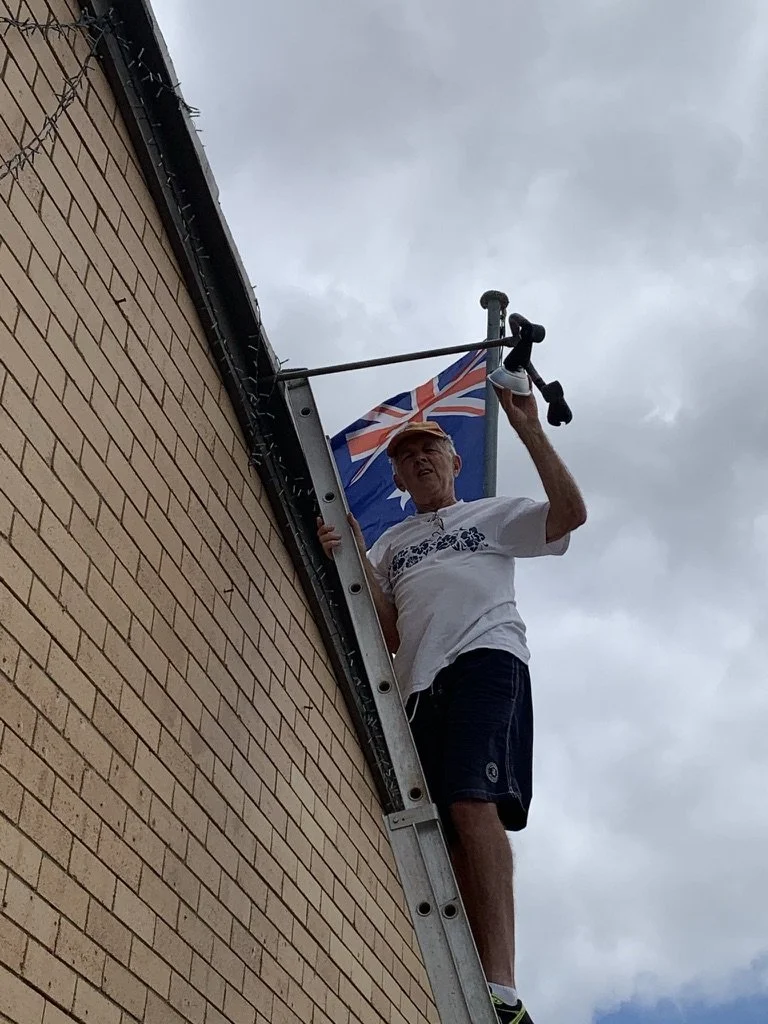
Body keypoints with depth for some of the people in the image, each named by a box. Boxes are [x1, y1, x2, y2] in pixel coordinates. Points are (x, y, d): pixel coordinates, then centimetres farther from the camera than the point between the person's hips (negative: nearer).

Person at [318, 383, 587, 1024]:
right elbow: (388, 632, 19)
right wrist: (353, 560, 6)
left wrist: (529, 429, 4)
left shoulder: (492, 514, 24)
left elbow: (571, 512, 6)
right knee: (451, 836, -7)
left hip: (485, 657, -4)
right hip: (420, 680, 5)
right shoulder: (392, 544, 32)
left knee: (472, 803, -26)